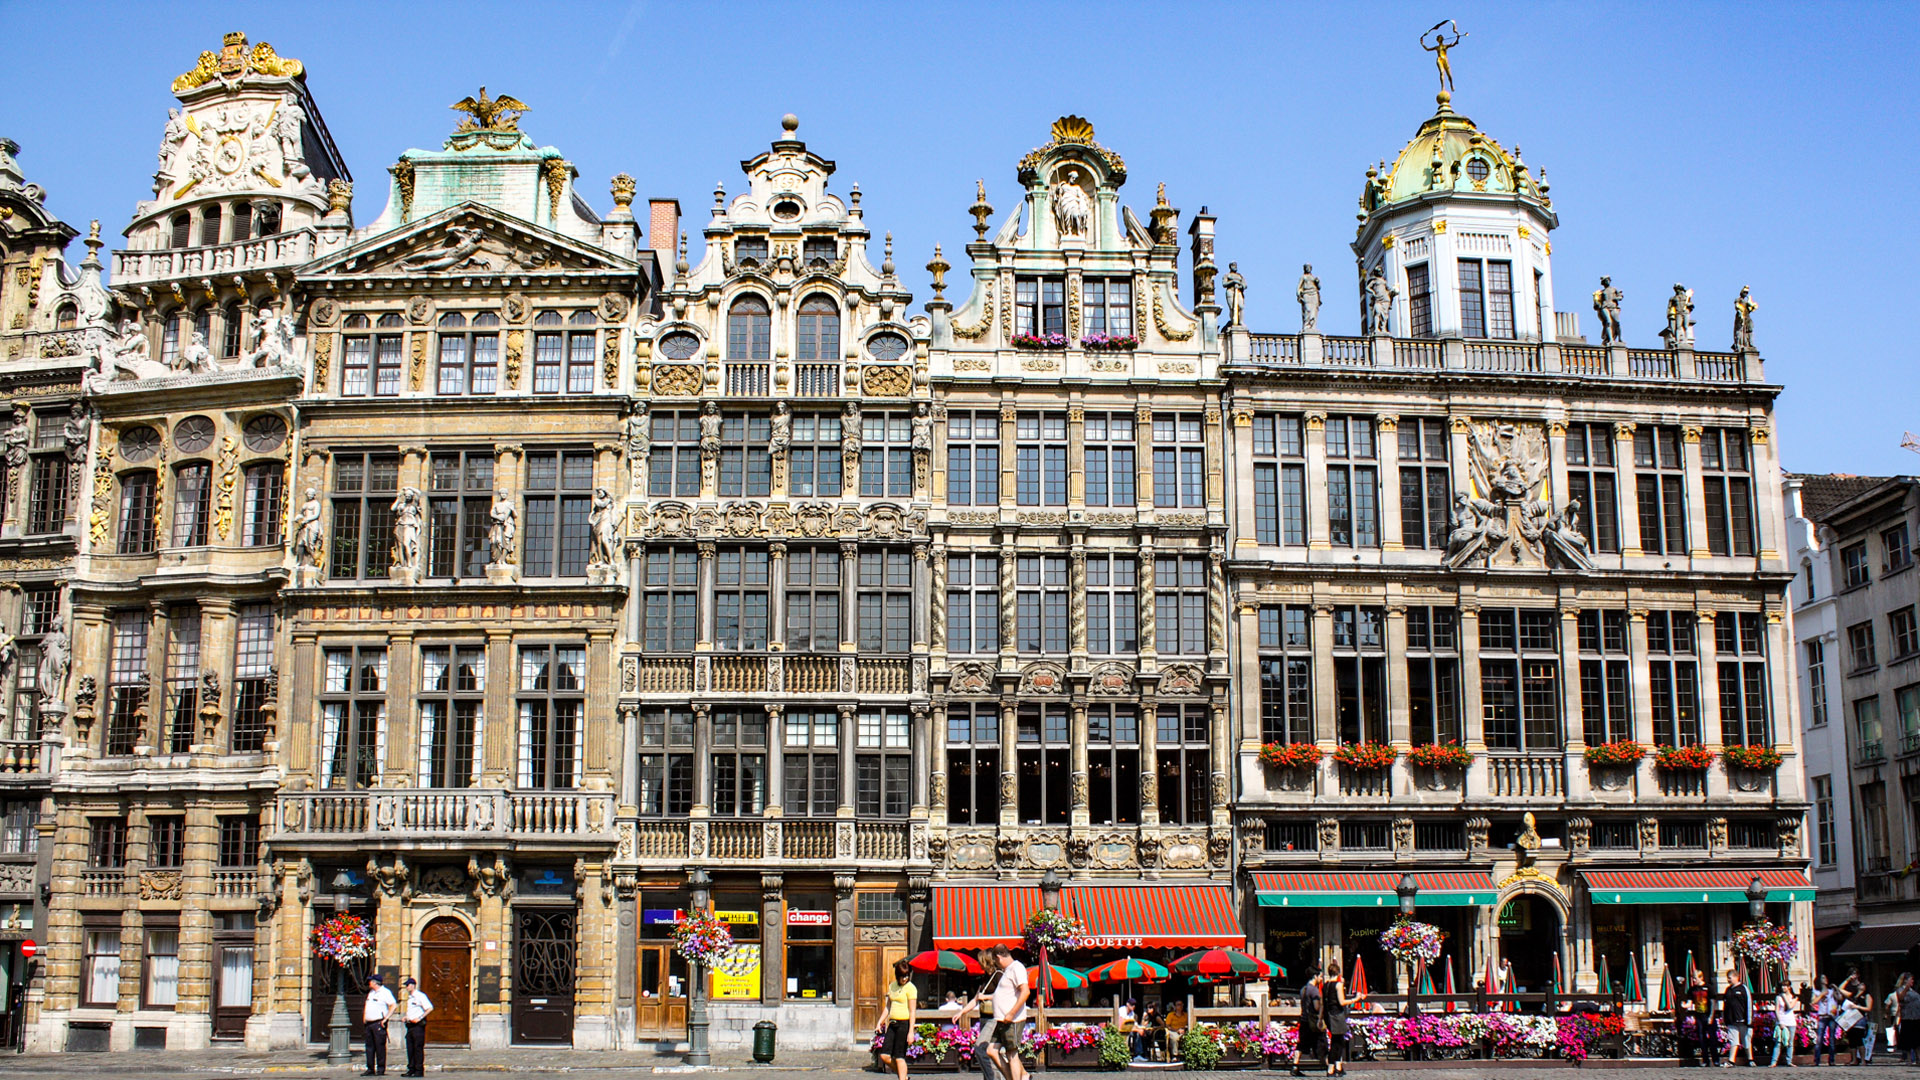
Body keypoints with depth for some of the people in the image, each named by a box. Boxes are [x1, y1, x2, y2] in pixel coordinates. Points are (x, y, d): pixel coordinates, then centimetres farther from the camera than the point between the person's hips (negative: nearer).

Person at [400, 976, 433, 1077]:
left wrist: (420, 1018, -19)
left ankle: (419, 1070, -4)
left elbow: (430, 1008, -16)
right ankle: (411, 1069, 14)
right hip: (410, 1025, 9)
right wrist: (405, 1016, 13)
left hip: (418, 1025, -9)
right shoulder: (410, 997, 18)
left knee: (418, 1048, -6)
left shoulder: (420, 996, -9)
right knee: (410, 1048, 9)